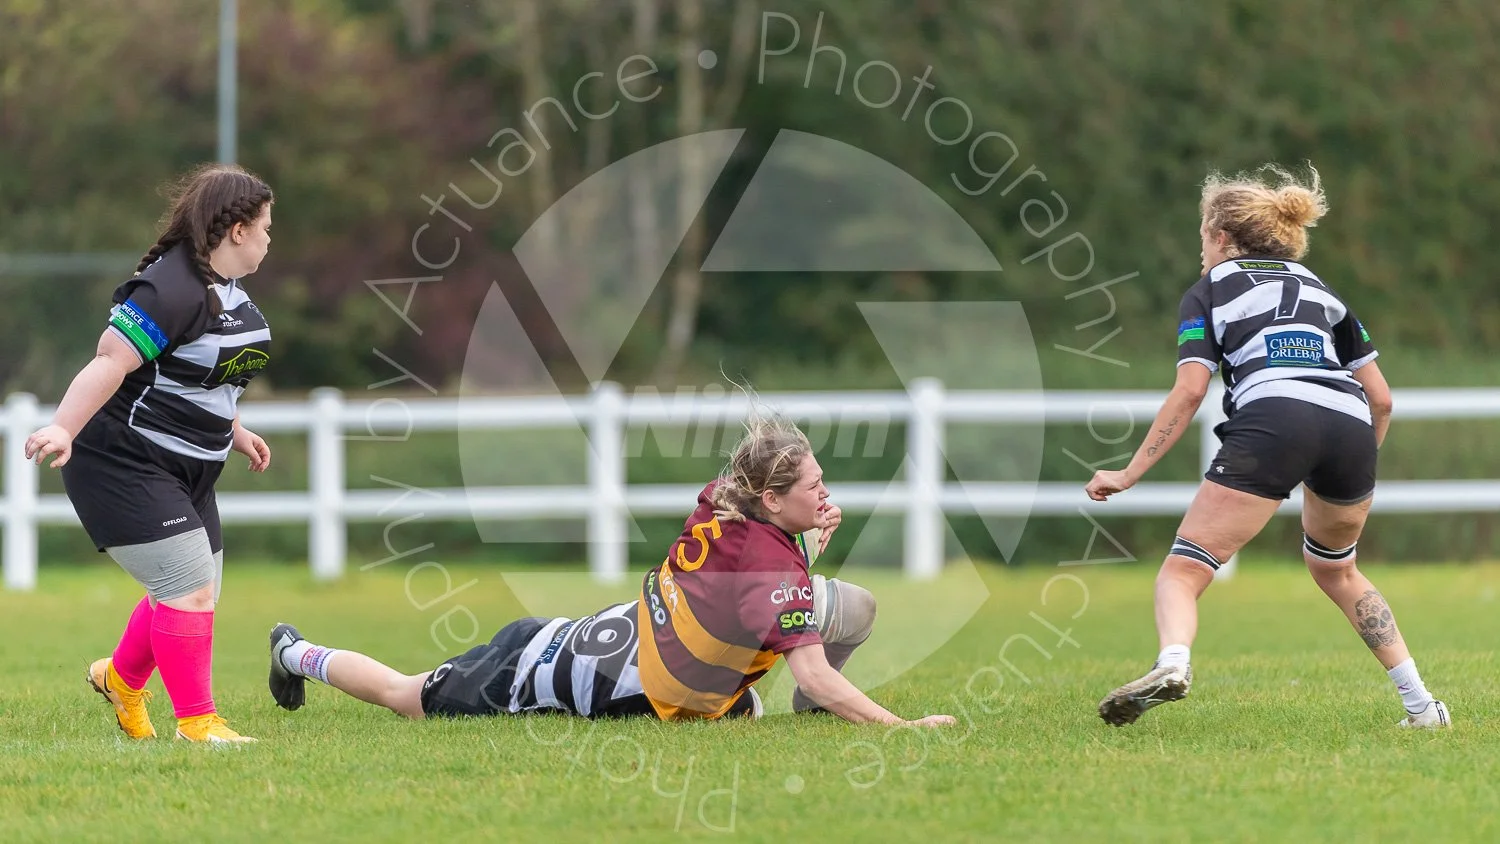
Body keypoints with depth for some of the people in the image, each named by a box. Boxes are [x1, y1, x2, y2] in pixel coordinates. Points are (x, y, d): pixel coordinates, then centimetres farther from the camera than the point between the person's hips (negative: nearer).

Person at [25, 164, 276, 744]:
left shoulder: (228, 290, 10)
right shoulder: (171, 288, -22)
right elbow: (111, 362, -29)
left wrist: (233, 432, 30)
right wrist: (64, 428, -38)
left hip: (185, 474, 10)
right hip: (123, 466, -10)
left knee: (195, 593, 15)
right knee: (189, 588, -13)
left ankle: (121, 678, 38)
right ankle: (196, 723, -6)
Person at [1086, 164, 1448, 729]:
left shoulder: (1209, 291, 20)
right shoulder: (1320, 290, 31)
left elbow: (1190, 391, 5)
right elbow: (1380, 398, 24)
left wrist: (1128, 475, 8)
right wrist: (1355, 475, 37)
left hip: (1271, 419, -5)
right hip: (1350, 427, 5)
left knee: (1183, 571, -6)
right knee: (1334, 570, 30)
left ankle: (1172, 662, -38)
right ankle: (1420, 703, 23)